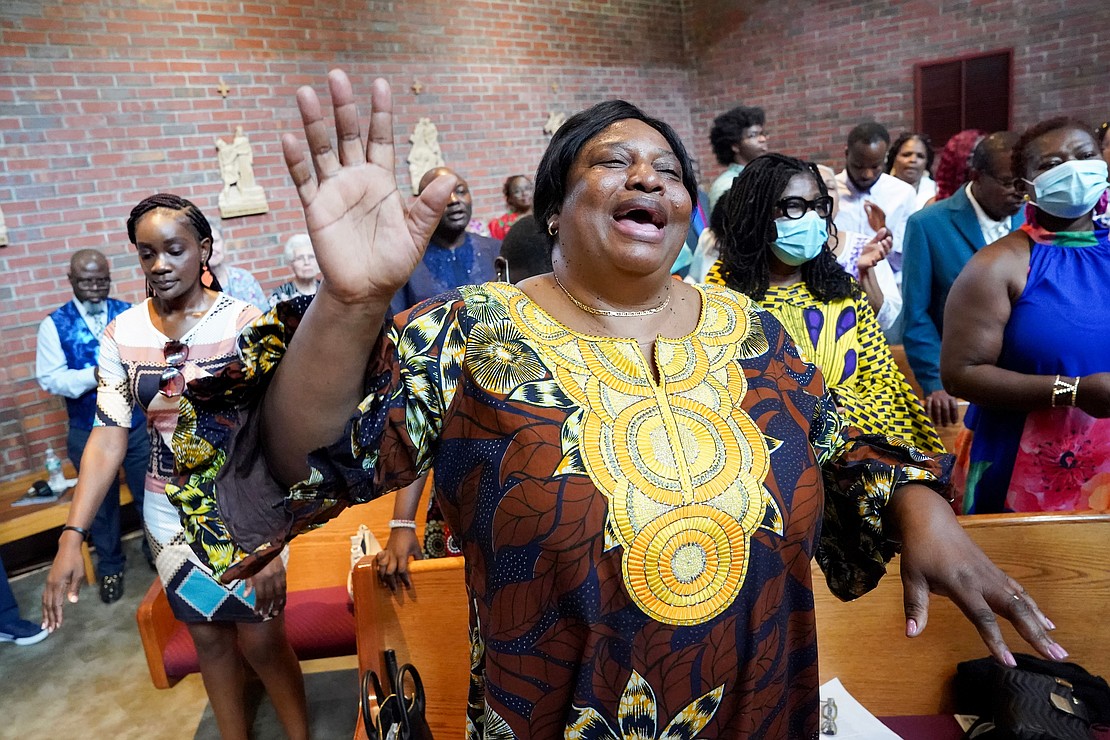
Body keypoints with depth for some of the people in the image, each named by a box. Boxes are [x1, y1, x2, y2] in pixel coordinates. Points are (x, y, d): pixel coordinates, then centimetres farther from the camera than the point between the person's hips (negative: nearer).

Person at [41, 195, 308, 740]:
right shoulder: (122, 334, -4)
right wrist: (72, 536, -11)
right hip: (171, 515, 4)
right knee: (209, 640, 18)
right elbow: (108, 437, -3)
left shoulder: (245, 324, -16)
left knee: (260, 641, 7)